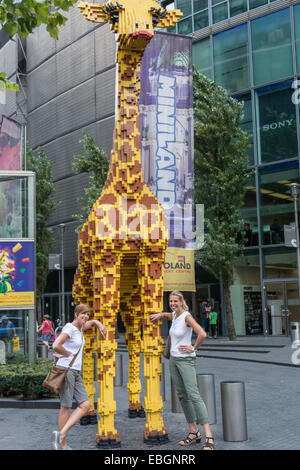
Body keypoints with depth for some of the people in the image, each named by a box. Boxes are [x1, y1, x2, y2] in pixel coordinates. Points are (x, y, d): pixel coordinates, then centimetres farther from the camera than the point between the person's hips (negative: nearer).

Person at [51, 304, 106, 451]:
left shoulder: (80, 328, 14)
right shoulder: (69, 328, -11)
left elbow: (93, 322, 36)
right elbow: (56, 346, -25)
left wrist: (99, 325, 15)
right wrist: (69, 353, -9)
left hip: (76, 372, 8)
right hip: (65, 369, -8)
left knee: (85, 405, -1)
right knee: (66, 407, -3)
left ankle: (61, 434, -4)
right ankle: (63, 445, 7)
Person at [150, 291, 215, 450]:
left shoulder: (187, 316, -15)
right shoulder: (174, 315, 9)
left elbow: (202, 334, -28)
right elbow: (166, 315, 34)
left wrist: (193, 348, -15)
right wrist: (159, 315, 13)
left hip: (185, 360, -9)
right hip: (174, 359, 9)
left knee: (194, 395, -16)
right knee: (182, 396, 10)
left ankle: (208, 437, -17)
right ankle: (194, 433, 17)